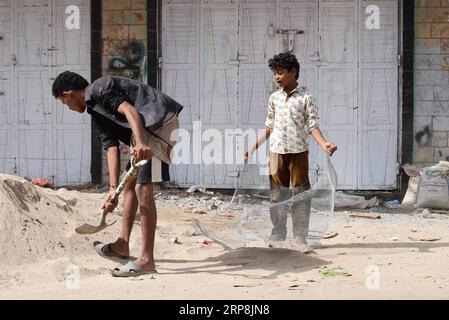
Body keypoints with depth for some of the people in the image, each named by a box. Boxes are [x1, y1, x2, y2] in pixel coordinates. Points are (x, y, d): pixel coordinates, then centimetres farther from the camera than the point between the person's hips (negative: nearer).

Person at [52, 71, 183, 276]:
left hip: (160, 123, -11)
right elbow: (112, 149, 16)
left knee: (143, 187, -15)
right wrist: (113, 189, 8)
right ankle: (122, 245, 32)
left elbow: (130, 110, -21)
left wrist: (140, 143, -36)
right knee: (130, 183, 21)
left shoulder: (99, 88, -5)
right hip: (147, 130, 11)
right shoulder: (96, 110, 22)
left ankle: (146, 260, -18)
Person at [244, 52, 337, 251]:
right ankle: (278, 234, 16)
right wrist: (254, 147, 11)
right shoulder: (274, 98, 10)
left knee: (300, 193, -2)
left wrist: (323, 143, -22)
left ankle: (300, 238, 3)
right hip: (276, 151, 4)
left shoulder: (305, 98, -2)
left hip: (298, 151, -4)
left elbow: (313, 126, -6)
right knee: (277, 193, 7)